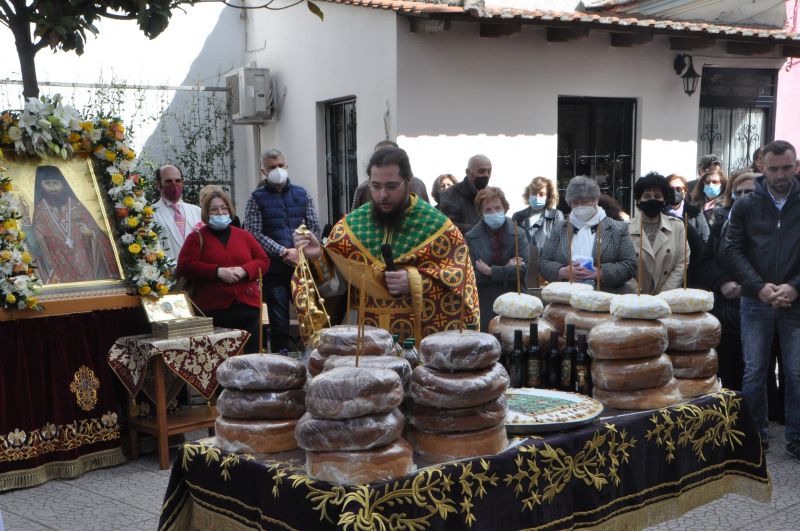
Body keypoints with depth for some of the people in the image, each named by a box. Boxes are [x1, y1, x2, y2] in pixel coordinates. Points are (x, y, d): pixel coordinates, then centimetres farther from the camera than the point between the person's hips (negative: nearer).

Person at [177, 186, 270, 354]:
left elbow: (263, 261, 12)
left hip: (248, 307, 3)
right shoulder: (196, 238, 6)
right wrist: (217, 272, -15)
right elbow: (185, 266, -5)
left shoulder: (244, 235, 16)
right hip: (212, 311, -3)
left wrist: (244, 270, -9)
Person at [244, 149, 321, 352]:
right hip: (274, 269, -2)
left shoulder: (302, 194, 11)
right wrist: (283, 251, -13)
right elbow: (254, 233, -6)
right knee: (279, 322, 2)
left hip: (303, 265, 2)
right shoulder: (257, 198, 3)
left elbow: (315, 228, 8)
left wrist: (300, 251, -8)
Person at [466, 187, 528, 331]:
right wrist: (507, 269, -9)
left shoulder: (518, 234, 5)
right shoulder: (471, 238, 2)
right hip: (485, 307, -1)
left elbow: (523, 269, -5)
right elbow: (473, 276, -6)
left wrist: (491, 271, -11)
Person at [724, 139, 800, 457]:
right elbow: (734, 250, -1)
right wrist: (760, 287, -12)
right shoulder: (745, 206, 3)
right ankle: (756, 434, 19)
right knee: (754, 371, 7)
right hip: (756, 301, 1)